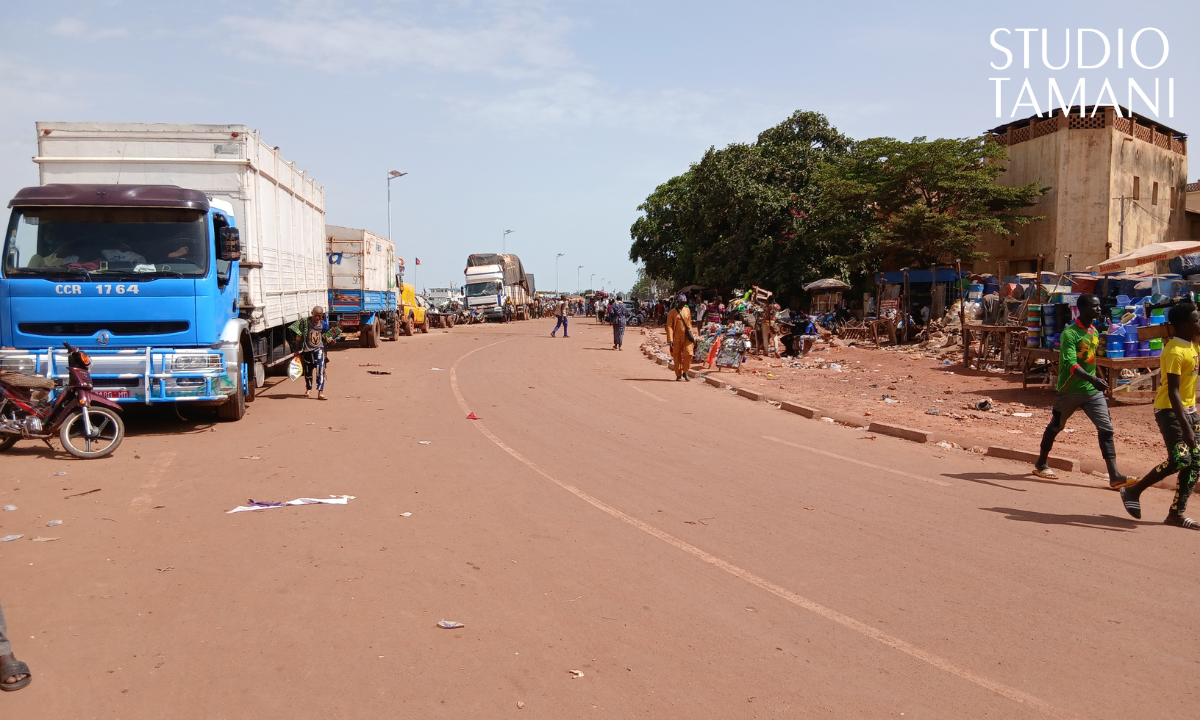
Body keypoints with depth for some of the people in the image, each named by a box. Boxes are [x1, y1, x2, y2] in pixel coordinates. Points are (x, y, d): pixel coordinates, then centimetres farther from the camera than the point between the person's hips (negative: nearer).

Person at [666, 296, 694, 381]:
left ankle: (685, 372, 3)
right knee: (677, 356, 3)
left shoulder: (687, 311, 12)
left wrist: (691, 335, 17)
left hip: (687, 336, 2)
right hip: (677, 337, -2)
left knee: (689, 353, -13)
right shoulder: (672, 313, -1)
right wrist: (670, 339, -13)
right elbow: (669, 326, -5)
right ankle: (678, 375, 14)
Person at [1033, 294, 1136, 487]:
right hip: (1069, 391, -6)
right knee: (1055, 427, 10)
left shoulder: (1094, 332, 8)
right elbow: (1070, 364, -28)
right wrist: (1093, 379, -40)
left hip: (1092, 391, 6)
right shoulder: (1070, 333, -16)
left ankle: (1114, 476, -9)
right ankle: (1041, 464, 30)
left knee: (1106, 428, -6)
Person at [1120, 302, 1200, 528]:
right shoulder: (1175, 351, -22)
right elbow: (1173, 392, -27)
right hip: (1170, 409, -9)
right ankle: (1133, 492, 2)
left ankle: (1177, 513, 11)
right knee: (1179, 460, -16)